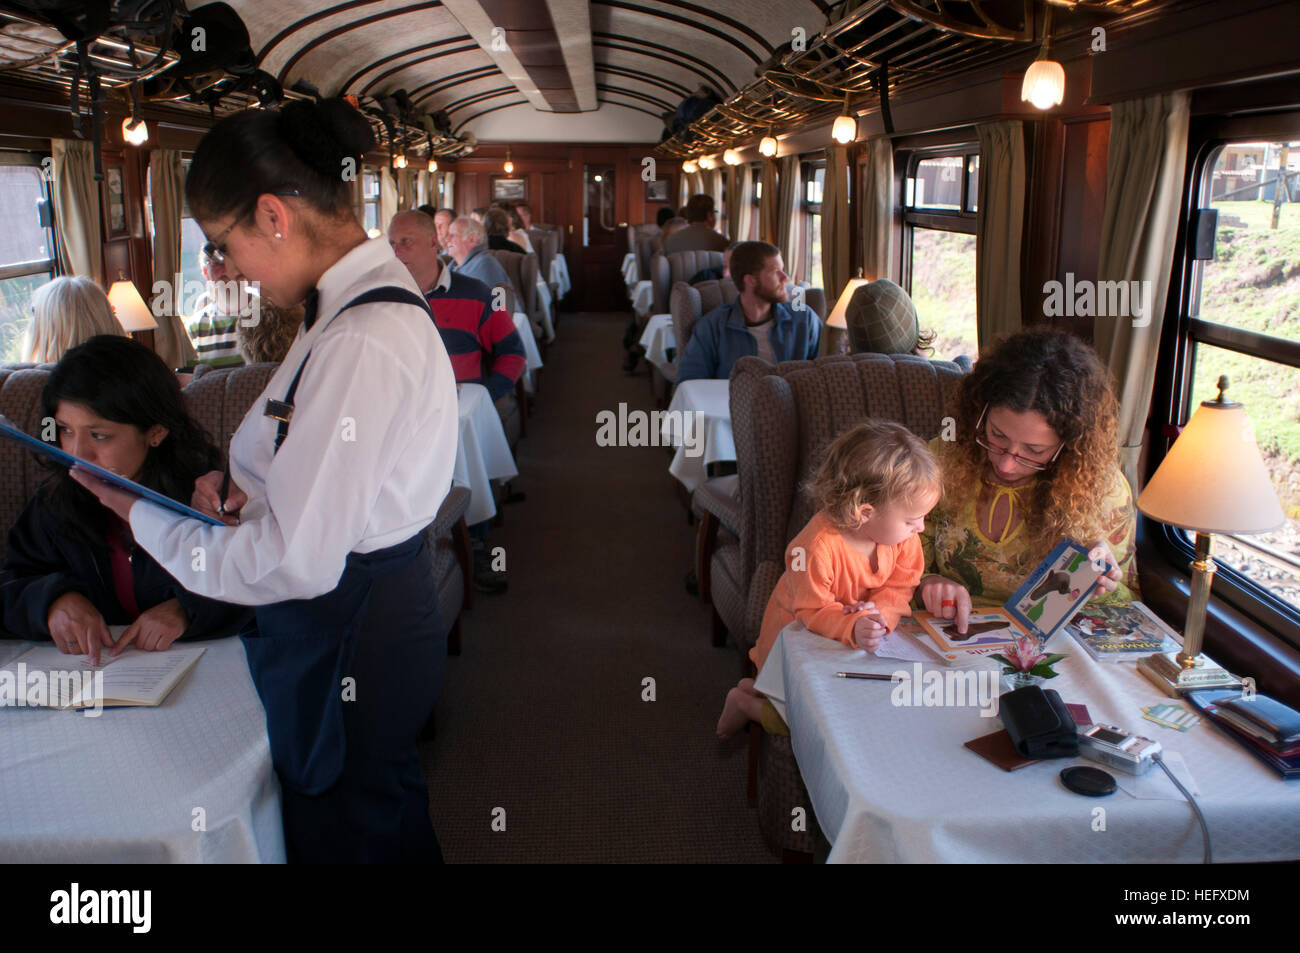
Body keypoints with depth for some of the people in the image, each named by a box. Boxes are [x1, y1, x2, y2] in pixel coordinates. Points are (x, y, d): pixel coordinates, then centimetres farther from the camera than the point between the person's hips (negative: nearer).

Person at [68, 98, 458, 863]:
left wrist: (143, 516, -13)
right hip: (381, 603, 9)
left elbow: (295, 563, -27)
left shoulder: (360, 343, -28)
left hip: (350, 641, -9)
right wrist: (249, 481, -1)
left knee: (346, 833, 14)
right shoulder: (372, 296, 4)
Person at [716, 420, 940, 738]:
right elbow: (812, 612, -27)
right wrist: (853, 629, -46)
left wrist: (880, 615, -31)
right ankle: (747, 701, 17)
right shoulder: (816, 549, -36)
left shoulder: (903, 535, -16)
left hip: (859, 638, 7)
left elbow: (899, 587, -9)